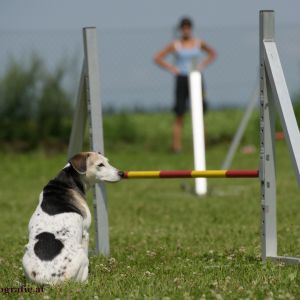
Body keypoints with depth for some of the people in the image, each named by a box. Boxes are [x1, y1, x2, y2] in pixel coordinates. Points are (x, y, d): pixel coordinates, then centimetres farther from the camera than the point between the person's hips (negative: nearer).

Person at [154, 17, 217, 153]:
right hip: (182, 80, -2)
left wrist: (203, 65, 8)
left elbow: (212, 53, 22)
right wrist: (171, 68, -4)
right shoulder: (175, 45, -1)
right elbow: (157, 58, 3)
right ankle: (177, 147, -3)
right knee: (179, 116, -3)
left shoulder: (198, 43, 6)